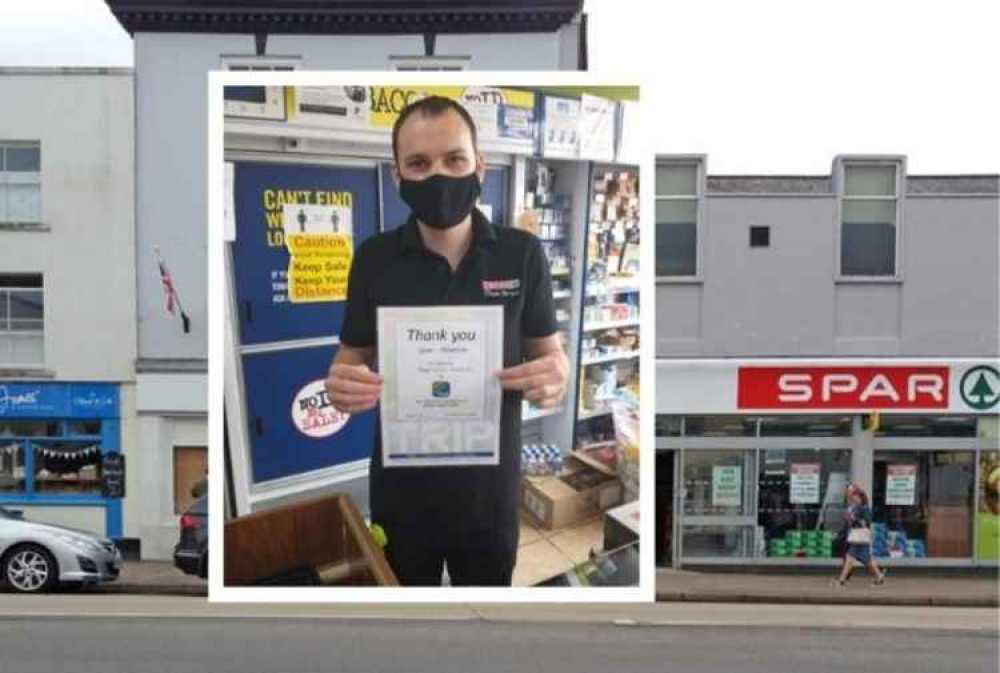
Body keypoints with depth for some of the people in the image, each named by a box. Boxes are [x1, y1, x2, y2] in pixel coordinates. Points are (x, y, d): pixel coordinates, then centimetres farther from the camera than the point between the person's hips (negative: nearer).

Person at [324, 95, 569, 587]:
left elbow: (549, 351, 0)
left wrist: (555, 376, -24)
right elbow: (353, 355, 3)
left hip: (490, 485, 0)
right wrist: (343, 383, -21)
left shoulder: (522, 254, -8)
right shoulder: (373, 258, -6)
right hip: (401, 487, 1)